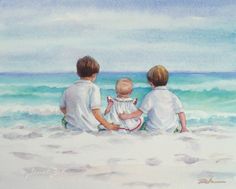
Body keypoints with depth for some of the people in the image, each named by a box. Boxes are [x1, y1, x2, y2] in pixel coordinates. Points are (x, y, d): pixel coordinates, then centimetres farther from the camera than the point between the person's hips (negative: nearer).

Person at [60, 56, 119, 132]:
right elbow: (95, 111, -11)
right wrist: (107, 125, -3)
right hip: (89, 129, -5)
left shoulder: (69, 89, 9)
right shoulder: (93, 88, -6)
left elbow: (62, 108, 18)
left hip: (71, 128, 5)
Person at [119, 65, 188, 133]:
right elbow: (181, 112, 1)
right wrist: (184, 128, 6)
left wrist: (127, 116, 7)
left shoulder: (150, 96, -7)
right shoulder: (172, 96, 3)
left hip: (154, 130, -3)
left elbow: (140, 112, -5)